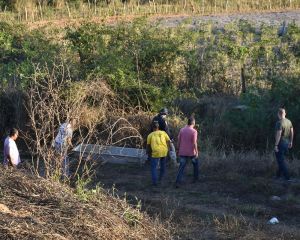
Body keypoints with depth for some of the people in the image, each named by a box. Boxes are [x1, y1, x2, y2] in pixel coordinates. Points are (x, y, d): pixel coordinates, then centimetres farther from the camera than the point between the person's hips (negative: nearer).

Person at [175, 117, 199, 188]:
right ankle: (196, 178, 31)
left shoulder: (182, 130, 2)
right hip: (191, 152, -3)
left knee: (181, 167, 1)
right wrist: (196, 152, -10)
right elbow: (194, 143, -16)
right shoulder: (194, 131, -11)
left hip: (182, 152, 3)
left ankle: (177, 182, -12)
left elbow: (179, 141, 5)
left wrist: (178, 150, 14)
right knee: (196, 164, 23)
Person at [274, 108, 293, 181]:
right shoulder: (289, 122, 4)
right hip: (287, 143, 8)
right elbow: (292, 132, 11)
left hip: (280, 143, -8)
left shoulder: (279, 123, -20)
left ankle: (287, 177, 1)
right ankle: (279, 175, 28)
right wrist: (291, 142, 22)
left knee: (281, 160, 1)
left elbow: (278, 134, -23)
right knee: (281, 159, 20)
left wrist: (276, 145, -19)